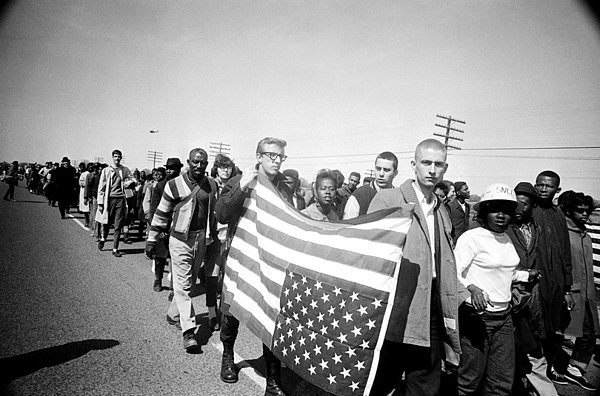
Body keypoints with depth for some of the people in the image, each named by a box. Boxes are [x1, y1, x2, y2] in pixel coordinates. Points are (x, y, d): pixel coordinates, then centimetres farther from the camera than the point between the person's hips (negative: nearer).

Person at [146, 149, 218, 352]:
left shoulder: (212, 185, 7)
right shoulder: (174, 185, -5)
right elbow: (161, 213, 1)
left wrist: (213, 237, 16)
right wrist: (152, 239, 2)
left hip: (202, 240, 5)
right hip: (180, 239, -4)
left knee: (190, 283, 15)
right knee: (182, 285, -5)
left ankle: (173, 315, 37)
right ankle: (188, 331, -3)